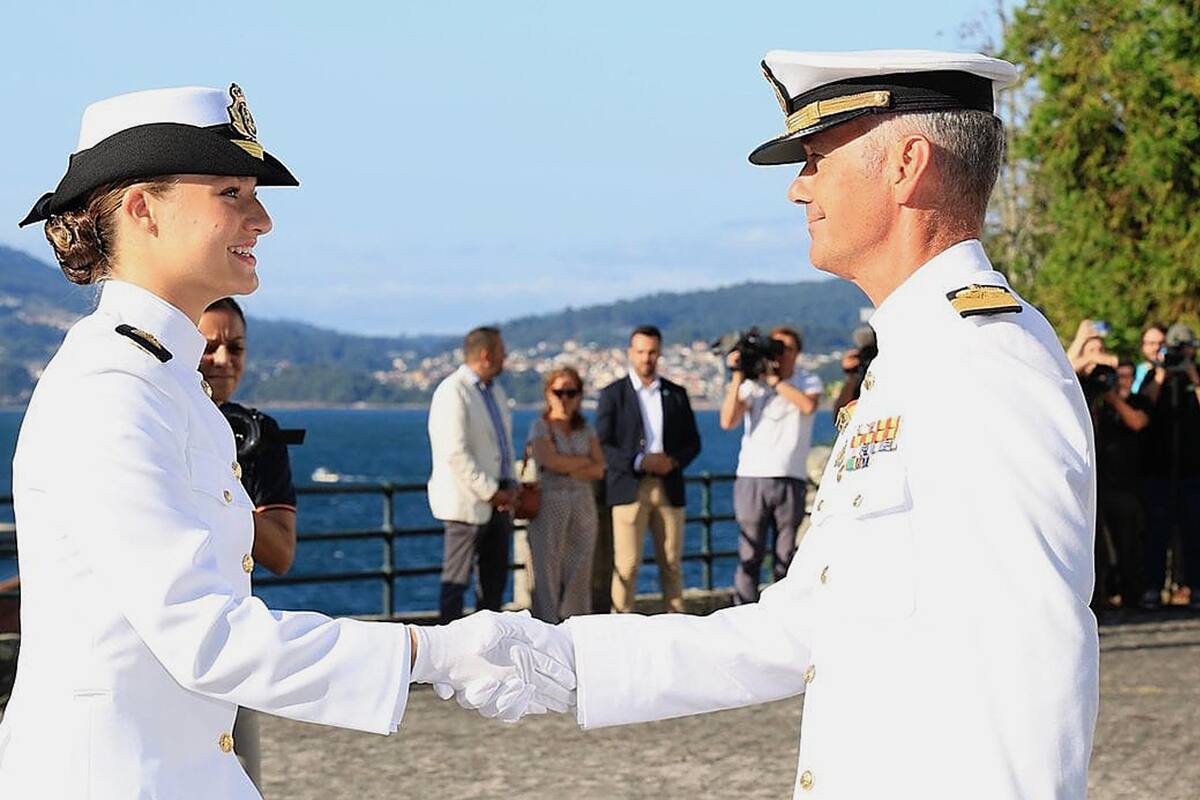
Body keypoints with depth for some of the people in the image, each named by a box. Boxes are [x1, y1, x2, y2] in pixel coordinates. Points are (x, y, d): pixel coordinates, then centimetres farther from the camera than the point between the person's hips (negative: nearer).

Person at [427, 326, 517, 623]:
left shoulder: (495, 391, 15)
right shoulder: (452, 392, -14)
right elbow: (455, 454, -20)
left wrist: (510, 485, 5)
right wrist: (491, 492, -18)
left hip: (497, 502, 9)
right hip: (466, 502, -9)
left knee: (495, 578, 13)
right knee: (456, 579, -5)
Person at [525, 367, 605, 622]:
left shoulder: (585, 429, 13)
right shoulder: (540, 427, 0)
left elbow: (599, 470, 3)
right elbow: (552, 461, -15)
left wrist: (567, 467, -10)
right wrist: (585, 461, -3)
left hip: (582, 503, 4)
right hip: (549, 504, -4)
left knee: (579, 572, 2)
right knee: (547, 571, -5)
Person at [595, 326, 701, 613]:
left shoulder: (676, 394, 14)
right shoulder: (613, 394, 3)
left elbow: (692, 441, 14)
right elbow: (602, 445, -3)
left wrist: (673, 461, -7)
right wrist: (639, 462, -15)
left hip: (669, 487, 3)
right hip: (628, 488, -3)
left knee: (671, 563, 5)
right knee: (626, 564, -7)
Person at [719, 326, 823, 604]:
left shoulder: (808, 382, 7)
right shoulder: (752, 383, 7)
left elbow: (808, 405, -16)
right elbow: (728, 421, -5)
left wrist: (773, 378, -13)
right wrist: (737, 378, -10)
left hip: (791, 479, 0)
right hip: (752, 478, 0)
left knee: (786, 557, 3)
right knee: (749, 557, -2)